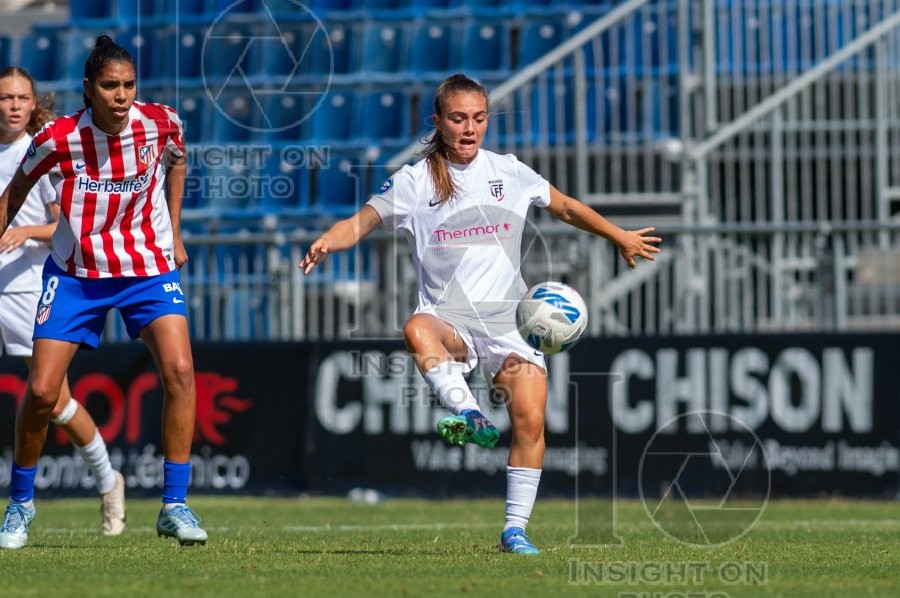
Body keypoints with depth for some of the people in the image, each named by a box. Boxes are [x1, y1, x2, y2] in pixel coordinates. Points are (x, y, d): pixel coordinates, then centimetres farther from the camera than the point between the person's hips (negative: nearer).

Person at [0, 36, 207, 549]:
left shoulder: (162, 123, -12)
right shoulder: (58, 139, -17)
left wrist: (174, 234, 12)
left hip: (149, 266, 1)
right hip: (76, 271, -1)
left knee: (179, 371, -20)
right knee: (42, 391, -5)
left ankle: (175, 506, -10)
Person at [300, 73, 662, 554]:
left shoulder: (509, 172, 9)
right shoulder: (414, 181, 2)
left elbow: (565, 207, 24)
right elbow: (361, 222, -2)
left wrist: (621, 237, 32)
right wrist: (326, 242, -24)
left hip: (509, 320, 2)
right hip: (448, 319, -2)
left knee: (530, 421, -15)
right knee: (417, 331, -39)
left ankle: (515, 529, -3)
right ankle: (467, 414, -55)